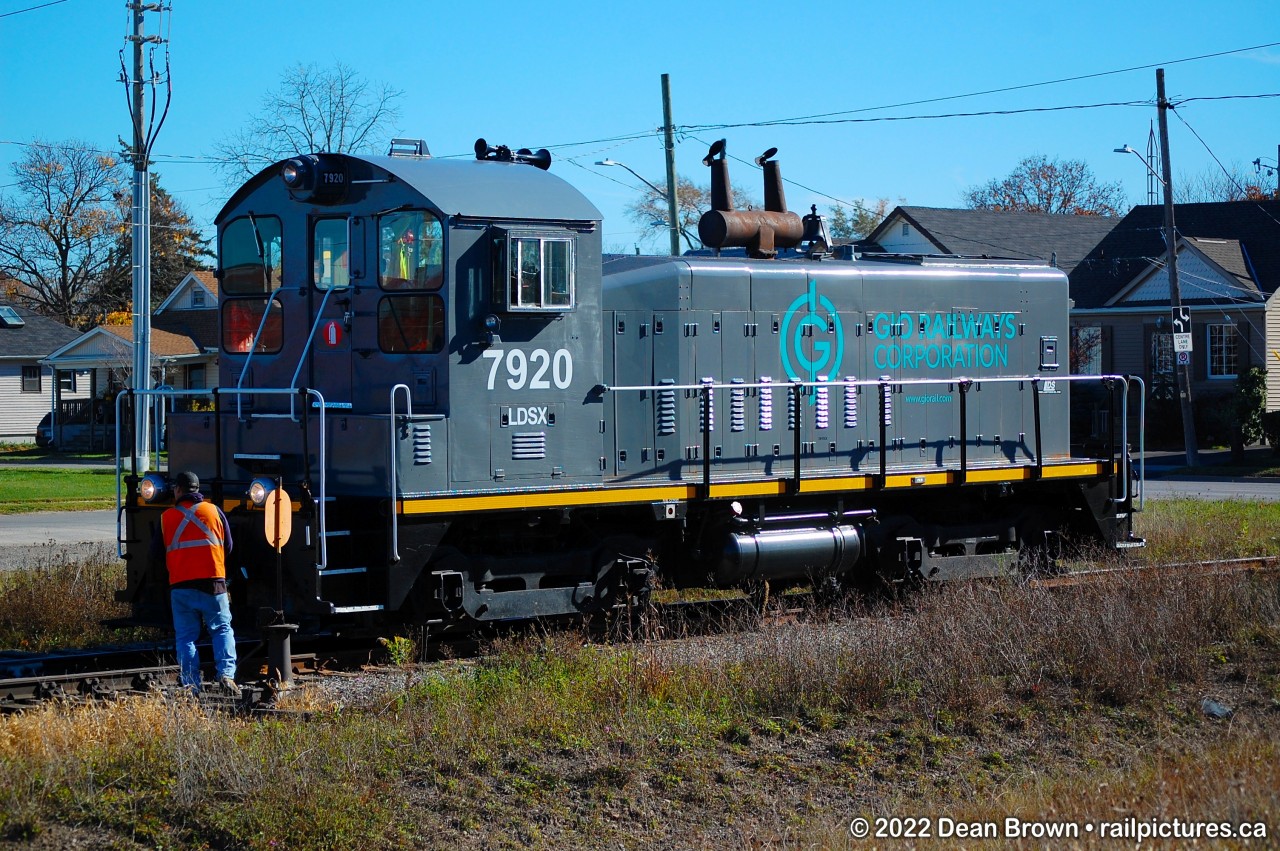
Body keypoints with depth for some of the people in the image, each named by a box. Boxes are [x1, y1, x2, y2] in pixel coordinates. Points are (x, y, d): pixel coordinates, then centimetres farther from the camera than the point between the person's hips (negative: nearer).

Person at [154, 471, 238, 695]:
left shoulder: (166, 517, 4)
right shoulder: (213, 511, 5)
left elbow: (159, 552, 11)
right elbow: (228, 546, 13)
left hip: (180, 585, 0)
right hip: (212, 583, 0)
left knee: (185, 636, 6)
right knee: (222, 630, 8)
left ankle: (190, 683, -2)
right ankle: (226, 674, -10)